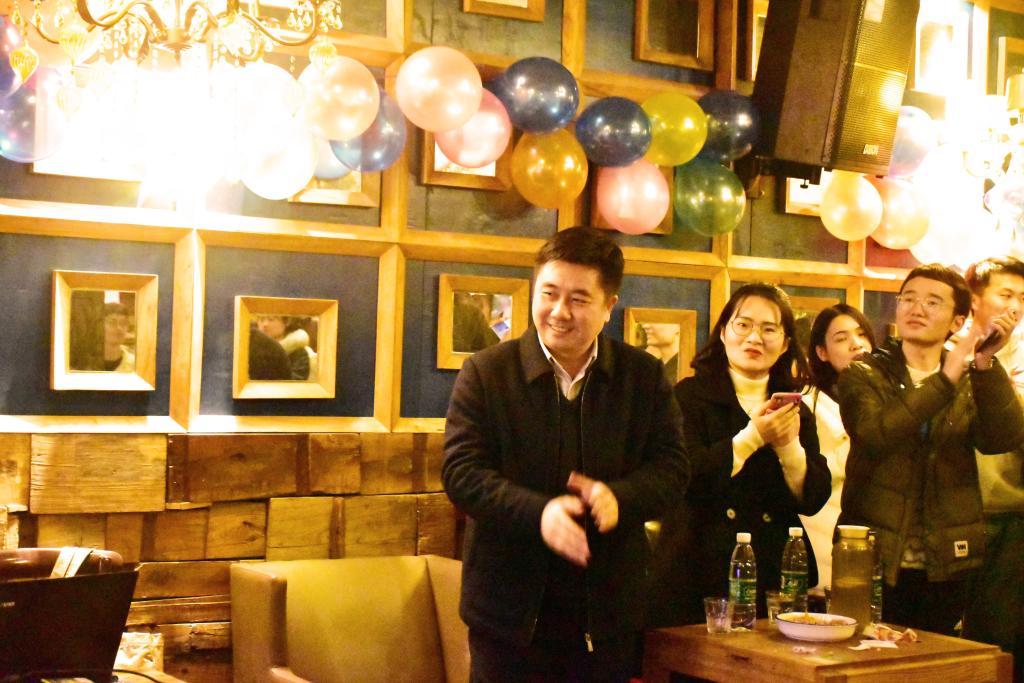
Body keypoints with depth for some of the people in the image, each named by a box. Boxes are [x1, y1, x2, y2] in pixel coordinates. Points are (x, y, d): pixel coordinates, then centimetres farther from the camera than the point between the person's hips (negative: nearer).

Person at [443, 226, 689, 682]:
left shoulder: (645, 376, 4)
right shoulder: (485, 372, -3)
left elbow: (672, 466, 1)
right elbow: (461, 471, -9)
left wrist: (619, 498, -21)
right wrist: (538, 512, -26)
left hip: (607, 612, 2)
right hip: (513, 608, -2)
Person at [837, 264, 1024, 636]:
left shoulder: (974, 380, 9)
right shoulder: (864, 375, 1)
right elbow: (875, 437, -19)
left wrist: (986, 366, -22)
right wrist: (944, 381, -23)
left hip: (945, 563, 2)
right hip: (875, 559, -2)